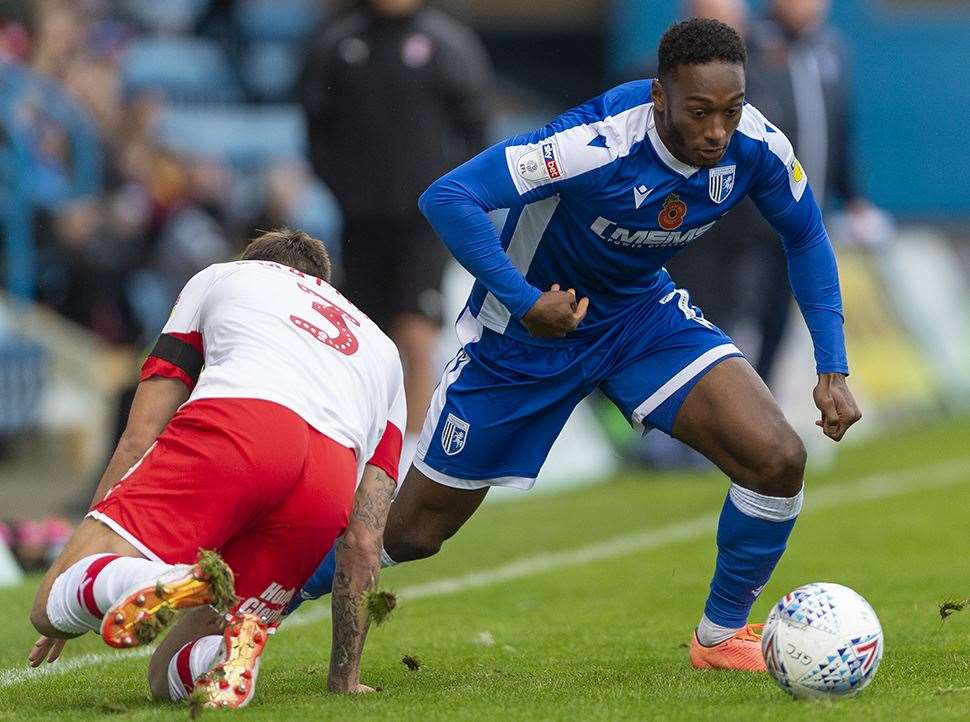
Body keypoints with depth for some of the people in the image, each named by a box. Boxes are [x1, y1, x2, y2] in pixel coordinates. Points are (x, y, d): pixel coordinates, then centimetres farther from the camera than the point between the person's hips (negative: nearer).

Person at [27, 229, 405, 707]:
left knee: (50, 606, -1)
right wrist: (345, 679, 36)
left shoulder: (219, 278, 35)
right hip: (327, 488, 3)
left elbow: (140, 437, 26)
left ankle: (163, 582, -35)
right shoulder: (383, 350, 41)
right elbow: (363, 542, 32)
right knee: (167, 678, 13)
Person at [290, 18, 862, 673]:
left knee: (778, 459, -17)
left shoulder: (756, 147, -20)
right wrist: (524, 301, -42)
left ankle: (722, 637, 7)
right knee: (414, 531, 5)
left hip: (642, 311, 4)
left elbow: (806, 237, 1)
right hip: (534, 321, -4)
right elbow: (447, 198, -37)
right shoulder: (601, 144, -36)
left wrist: (833, 370, -5)